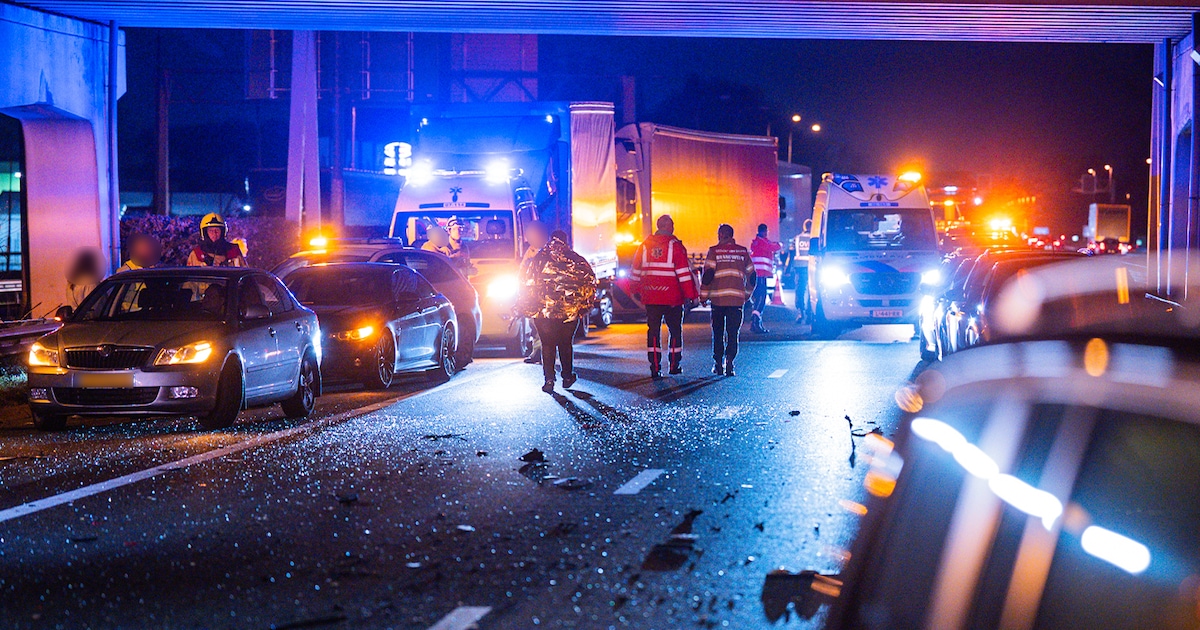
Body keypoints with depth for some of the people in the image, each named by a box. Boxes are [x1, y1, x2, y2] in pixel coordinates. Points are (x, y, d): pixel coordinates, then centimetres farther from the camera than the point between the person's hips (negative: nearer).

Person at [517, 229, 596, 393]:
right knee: (565, 344, 16)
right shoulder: (576, 260, 4)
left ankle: (549, 380, -1)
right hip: (570, 311, 1)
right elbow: (590, 280, 1)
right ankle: (567, 377, 22)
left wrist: (527, 308, 5)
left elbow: (528, 283, -1)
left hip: (544, 311, -1)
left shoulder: (538, 258, 1)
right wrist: (583, 305, 9)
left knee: (547, 345, 4)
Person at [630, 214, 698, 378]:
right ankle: (674, 366, 16)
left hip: (650, 297, 3)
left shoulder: (644, 245, 6)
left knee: (653, 330, 6)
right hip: (672, 297, -3)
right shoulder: (675, 246, -8)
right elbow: (684, 272, -10)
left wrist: (636, 291, 25)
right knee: (675, 330, 11)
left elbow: (636, 271, 14)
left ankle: (655, 367, -1)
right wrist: (689, 294, -7)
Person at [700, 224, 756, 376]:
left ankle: (718, 364, 10)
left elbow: (707, 274, -7)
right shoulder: (743, 252, 9)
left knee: (718, 333, 9)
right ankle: (729, 363, -7)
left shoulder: (714, 251, -1)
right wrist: (746, 294, 25)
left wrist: (703, 295, 1)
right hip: (737, 299, 2)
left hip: (718, 298, -1)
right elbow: (752, 276, 14)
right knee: (733, 333, 4)